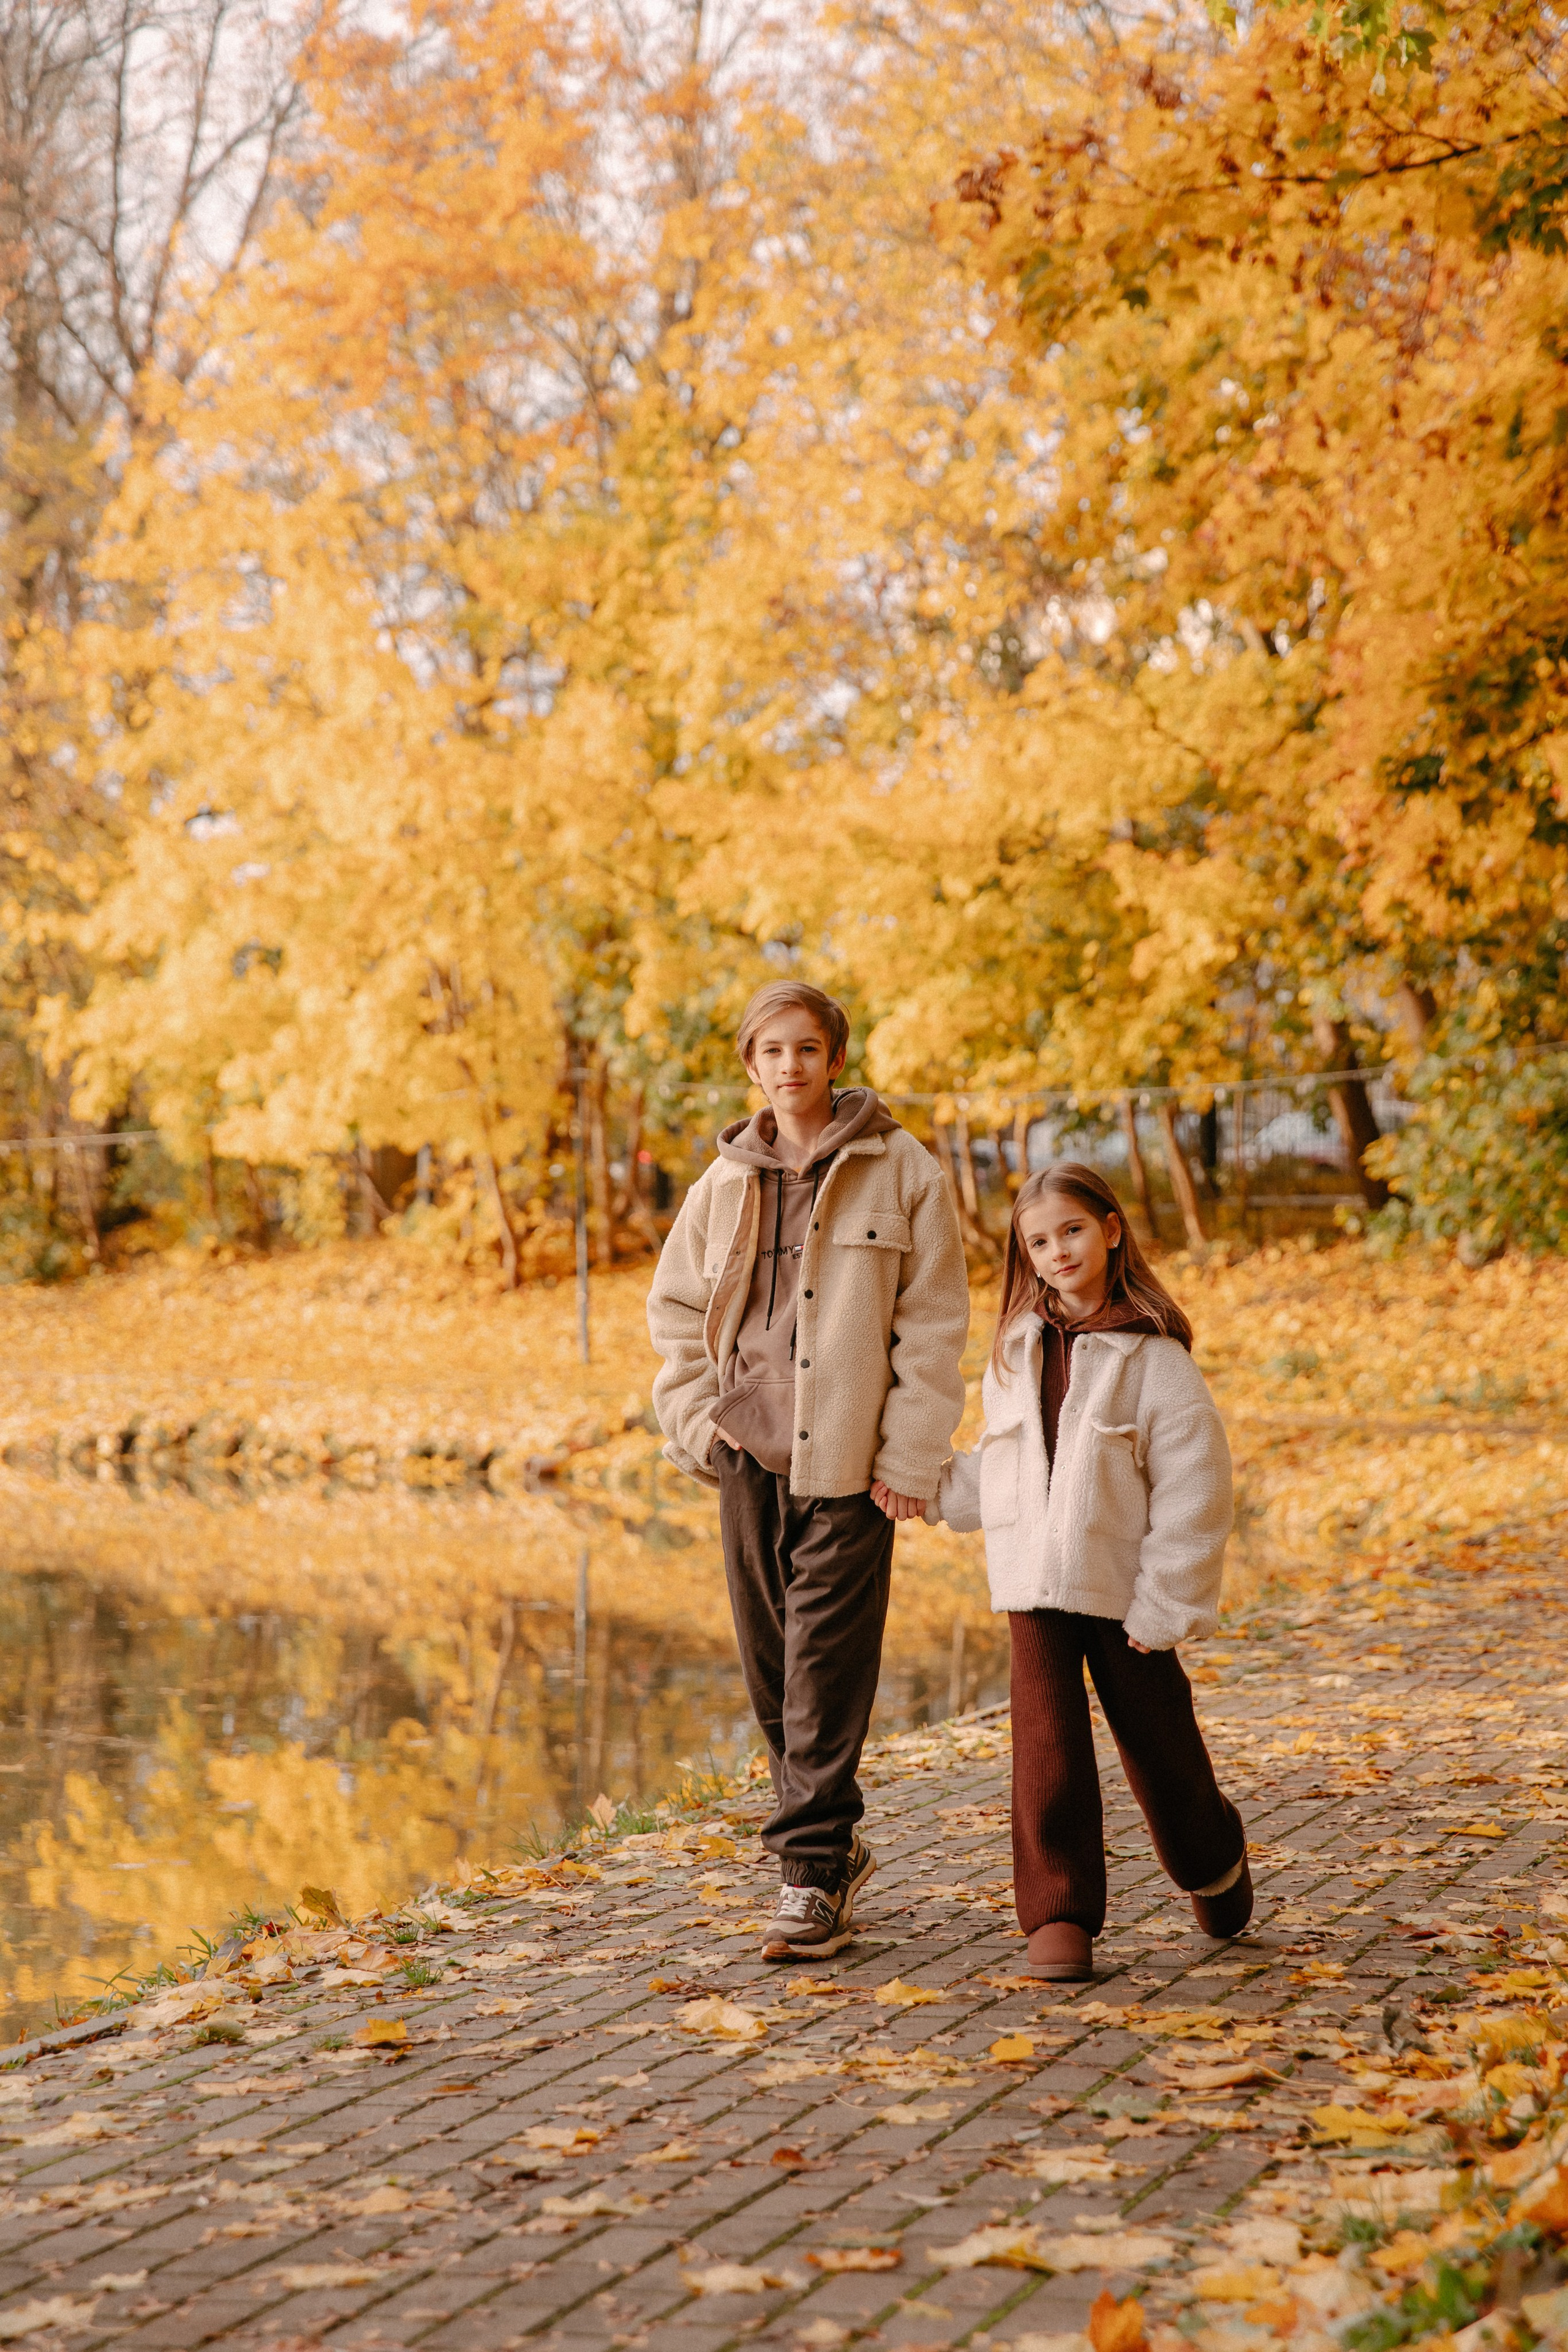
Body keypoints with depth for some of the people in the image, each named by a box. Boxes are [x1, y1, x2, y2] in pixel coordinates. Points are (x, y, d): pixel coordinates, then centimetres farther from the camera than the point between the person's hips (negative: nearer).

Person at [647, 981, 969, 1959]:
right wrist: (696, 1419, 6)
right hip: (748, 1453, 5)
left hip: (846, 1459, -5)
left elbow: (934, 1325, -4)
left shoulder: (900, 1171, -2)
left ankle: (815, 1875, -2)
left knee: (827, 1664, -7)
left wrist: (910, 1458, -9)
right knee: (771, 1660, 10)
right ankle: (834, 1842, 26)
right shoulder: (727, 1183, 10)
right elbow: (676, 1310, 19)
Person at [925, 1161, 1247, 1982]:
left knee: (1156, 1742, 9)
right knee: (1046, 1745, -6)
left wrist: (1164, 1604, -13)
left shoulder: (1151, 1353, -9)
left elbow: (1192, 1488, -10)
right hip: (1035, 1580, 3)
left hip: (1123, 1587, -3)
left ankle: (1213, 1862, 36)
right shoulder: (1018, 1349, 9)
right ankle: (1059, 1913, 1)